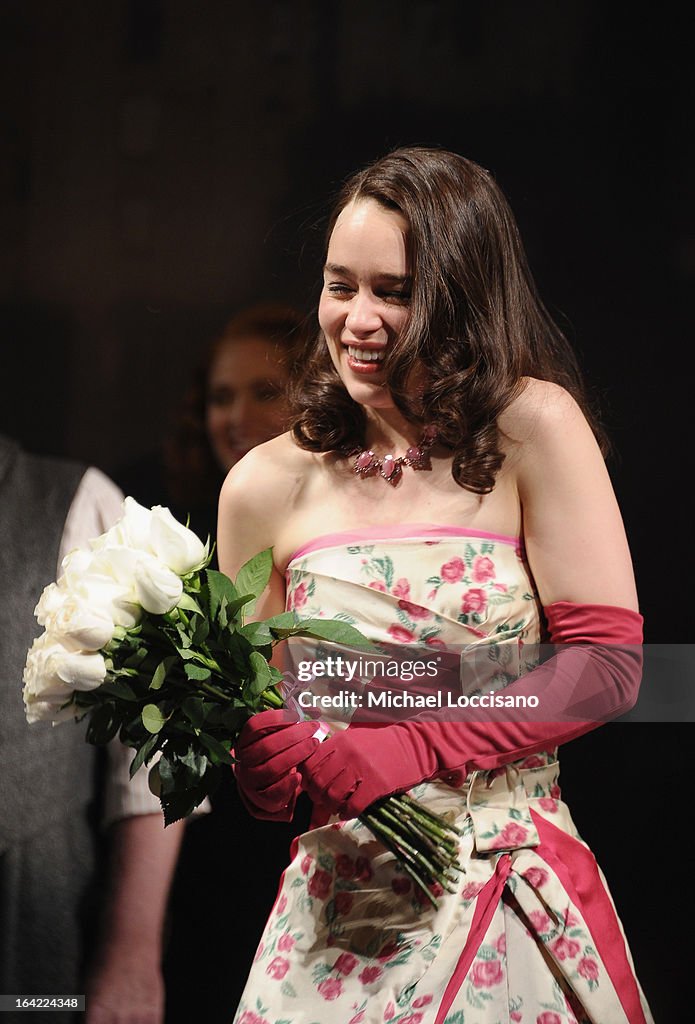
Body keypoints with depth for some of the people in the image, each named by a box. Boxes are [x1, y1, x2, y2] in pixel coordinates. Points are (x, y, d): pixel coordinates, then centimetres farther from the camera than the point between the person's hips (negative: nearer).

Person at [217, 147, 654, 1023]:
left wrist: (412, 749, -19)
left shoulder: (535, 429, -8)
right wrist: (259, 763, -12)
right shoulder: (267, 487, 0)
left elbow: (607, 663, -12)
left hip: (516, 908, -2)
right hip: (341, 912, 2)